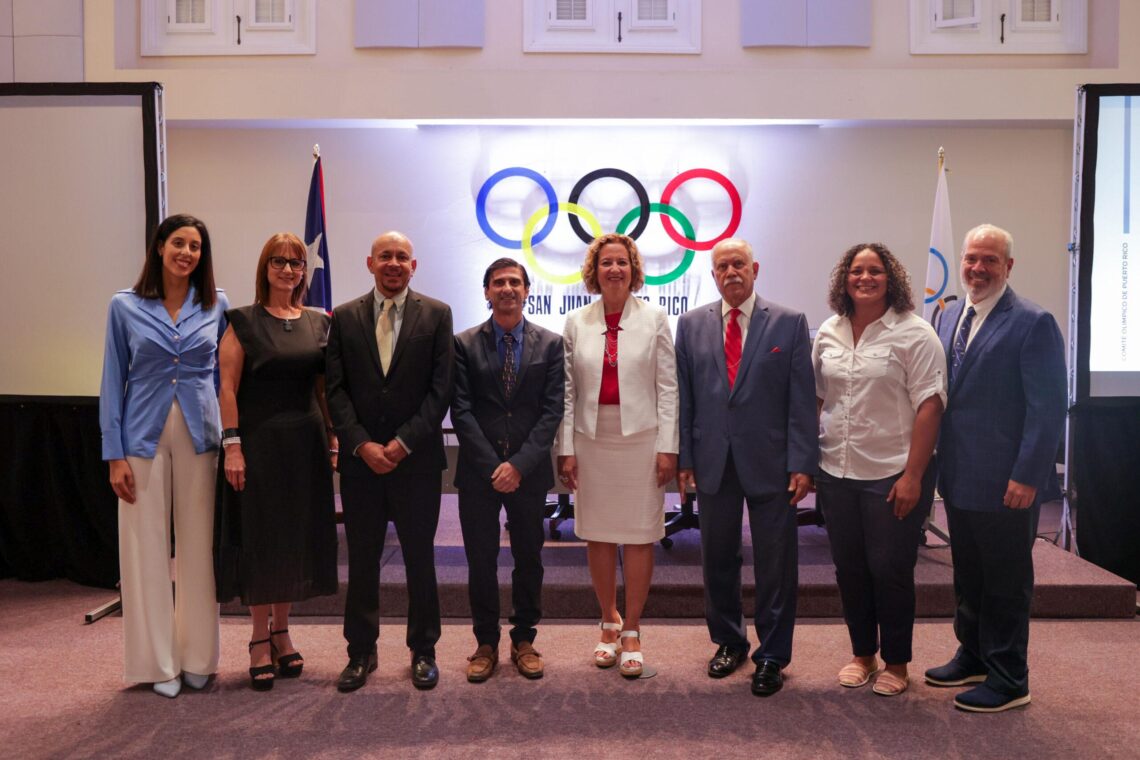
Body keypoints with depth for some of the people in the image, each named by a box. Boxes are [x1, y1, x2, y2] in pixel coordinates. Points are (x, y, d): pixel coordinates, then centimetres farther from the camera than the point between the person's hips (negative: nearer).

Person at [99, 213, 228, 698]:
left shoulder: (217, 306, 4)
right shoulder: (125, 307, 2)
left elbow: (226, 376, 8)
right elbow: (113, 382, 2)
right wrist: (114, 454, -4)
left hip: (200, 437, 1)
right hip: (144, 438, -1)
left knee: (198, 547, 7)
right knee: (147, 548, 3)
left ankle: (197, 658, 20)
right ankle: (158, 661, 17)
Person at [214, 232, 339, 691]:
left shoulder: (317, 323, 9)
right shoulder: (244, 322, -3)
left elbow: (325, 388, 9)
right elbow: (227, 388, -7)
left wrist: (332, 442, 4)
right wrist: (232, 447, -14)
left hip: (305, 444, 4)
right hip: (259, 442, -4)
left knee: (297, 537, 10)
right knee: (260, 537, 3)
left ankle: (281, 631, 25)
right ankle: (260, 640, 16)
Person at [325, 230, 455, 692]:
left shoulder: (436, 315, 1)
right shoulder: (345, 317, 7)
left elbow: (441, 388, -4)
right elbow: (336, 389, 2)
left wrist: (403, 442, -11)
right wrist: (362, 445, -9)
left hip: (417, 459, -1)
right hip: (359, 459, 2)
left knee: (420, 558, 8)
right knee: (362, 560, 10)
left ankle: (423, 651, 22)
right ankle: (361, 652, 24)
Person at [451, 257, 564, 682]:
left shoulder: (550, 344, 3)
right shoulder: (465, 344, 1)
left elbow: (552, 410, -3)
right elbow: (462, 411, -4)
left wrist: (520, 464, -13)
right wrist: (492, 467, -12)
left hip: (529, 471, 1)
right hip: (478, 471, 0)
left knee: (529, 559, 11)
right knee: (481, 561, 7)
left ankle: (524, 640, 26)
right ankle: (486, 643, 23)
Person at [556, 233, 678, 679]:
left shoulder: (654, 319, 1)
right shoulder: (577, 323, 6)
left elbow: (667, 387, -1)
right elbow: (568, 390, 5)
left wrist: (668, 446, -6)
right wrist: (566, 449, -1)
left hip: (641, 438, -2)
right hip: (591, 440, 2)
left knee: (640, 536, 3)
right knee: (597, 535, 9)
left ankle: (632, 631, 18)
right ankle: (609, 623, 27)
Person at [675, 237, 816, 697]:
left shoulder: (790, 324, 0)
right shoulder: (691, 325, 6)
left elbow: (803, 400, -3)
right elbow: (683, 397, 6)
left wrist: (803, 464, -9)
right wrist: (684, 458, 1)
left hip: (771, 464, -2)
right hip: (713, 463, 2)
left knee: (775, 564, 6)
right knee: (717, 560, 13)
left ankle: (772, 656, 22)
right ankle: (728, 642, 32)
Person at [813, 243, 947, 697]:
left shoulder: (914, 334, -7)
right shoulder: (828, 334, 7)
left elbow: (929, 407, -11)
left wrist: (913, 476, -16)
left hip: (892, 474, -4)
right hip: (836, 473, 5)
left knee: (890, 570, 4)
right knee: (849, 569, 12)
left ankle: (896, 663, 24)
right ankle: (862, 654, 30)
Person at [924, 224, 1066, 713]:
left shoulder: (1033, 323, -12)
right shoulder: (950, 316, 9)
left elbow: (1047, 410, -15)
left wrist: (1027, 476, -18)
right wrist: (939, 461, 10)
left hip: (1005, 483, -7)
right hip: (959, 477, 7)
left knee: (1006, 583, 7)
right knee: (968, 577, 19)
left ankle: (1008, 681, 21)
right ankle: (972, 657, 36)